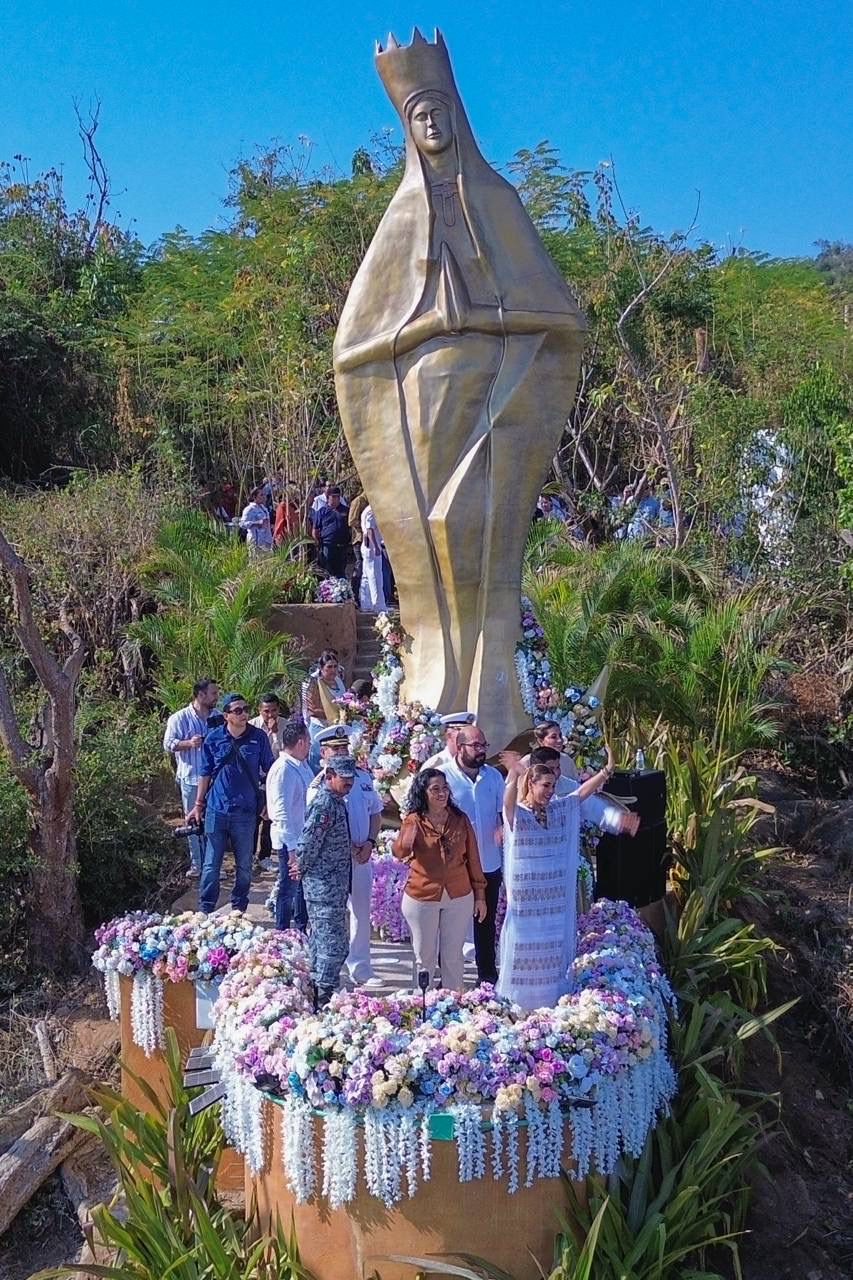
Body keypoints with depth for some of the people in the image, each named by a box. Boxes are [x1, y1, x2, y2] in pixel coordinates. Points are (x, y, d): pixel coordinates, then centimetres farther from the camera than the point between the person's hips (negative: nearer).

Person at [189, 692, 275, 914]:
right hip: (216, 810, 0)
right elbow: (205, 773, 7)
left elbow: (269, 771, 5)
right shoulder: (214, 738, -2)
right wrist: (198, 804, 8)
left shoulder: (258, 737, -3)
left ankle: (239, 908, 27)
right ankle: (205, 910, 16)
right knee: (211, 864, 5)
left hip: (246, 811, 0)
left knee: (244, 865, 11)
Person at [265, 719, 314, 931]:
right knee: (288, 889, 4)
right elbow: (282, 812, -25)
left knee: (305, 885, 21)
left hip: (306, 838, 9)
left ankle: (301, 930, 36)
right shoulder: (283, 770, -22)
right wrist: (292, 848, -26)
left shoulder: (303, 765, 6)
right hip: (290, 841, -9)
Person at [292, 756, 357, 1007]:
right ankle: (322, 998, -4)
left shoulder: (336, 801, 12)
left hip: (335, 882, 10)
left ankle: (314, 990, 29)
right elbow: (309, 841, -24)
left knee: (320, 938, 18)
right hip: (325, 884, -10)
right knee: (334, 943, -8)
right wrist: (302, 867, -8)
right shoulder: (325, 804, -20)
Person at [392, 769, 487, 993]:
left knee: (453, 956, 13)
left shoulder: (460, 819, -1)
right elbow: (398, 852, -24)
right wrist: (406, 843, -46)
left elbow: (473, 859, 5)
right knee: (425, 957, 12)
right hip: (422, 898, -1)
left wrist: (480, 895, 5)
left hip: (459, 898, 2)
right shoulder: (413, 820, -8)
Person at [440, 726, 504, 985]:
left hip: (489, 864, 4)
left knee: (486, 922, 18)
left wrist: (503, 828, -9)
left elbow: (504, 810, 11)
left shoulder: (493, 776, 2)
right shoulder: (444, 776, -12)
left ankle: (488, 973, 31)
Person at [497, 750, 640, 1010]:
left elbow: (583, 792, 0)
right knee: (524, 946, 5)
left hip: (555, 895, 5)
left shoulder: (560, 809, 6)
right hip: (525, 895, -5)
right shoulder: (516, 813, -10)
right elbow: (509, 802, -31)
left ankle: (551, 997, 27)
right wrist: (513, 777, -51)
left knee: (554, 947, 13)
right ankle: (517, 1001, 19)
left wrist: (606, 771, -13)